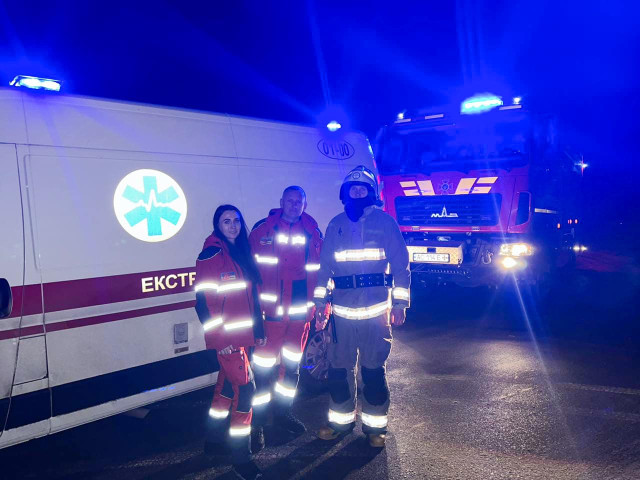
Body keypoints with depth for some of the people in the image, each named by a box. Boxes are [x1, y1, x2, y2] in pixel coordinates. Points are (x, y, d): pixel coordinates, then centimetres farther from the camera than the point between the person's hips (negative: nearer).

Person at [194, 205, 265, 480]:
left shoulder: (242, 253, 11)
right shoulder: (211, 255, -12)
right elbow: (203, 301, -15)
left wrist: (258, 329, 15)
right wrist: (217, 337, -17)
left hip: (243, 334, 8)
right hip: (226, 337, -7)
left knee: (227, 385, 18)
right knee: (244, 388, -8)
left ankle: (214, 442, 34)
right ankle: (241, 457, 5)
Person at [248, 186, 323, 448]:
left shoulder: (313, 233, 6)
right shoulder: (262, 229, -2)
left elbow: (319, 271, 11)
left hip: (300, 309, 4)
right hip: (270, 309, -3)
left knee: (292, 364, 16)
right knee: (263, 366, -1)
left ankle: (283, 412, 34)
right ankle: (257, 422, 12)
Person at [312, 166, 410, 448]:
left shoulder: (384, 221, 1)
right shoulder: (335, 225, 9)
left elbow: (400, 263, 0)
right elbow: (325, 265, 11)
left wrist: (399, 302, -5)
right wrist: (319, 302, 6)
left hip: (376, 310, -3)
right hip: (342, 309, 3)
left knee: (374, 369, 4)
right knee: (339, 367, 9)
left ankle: (375, 426, 19)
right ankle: (341, 420, 26)